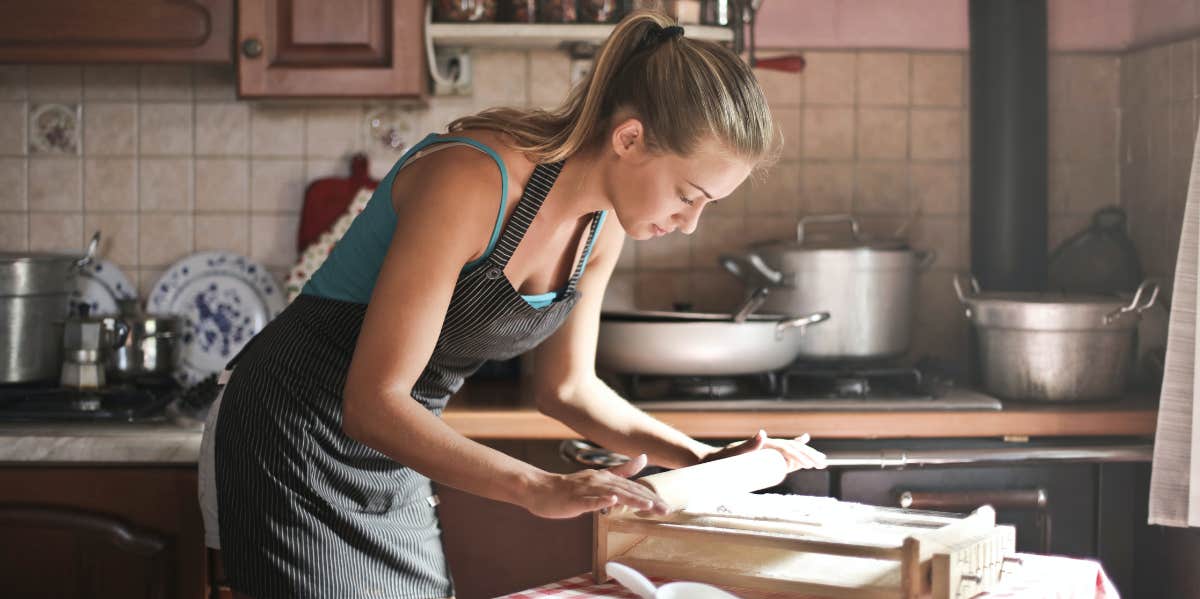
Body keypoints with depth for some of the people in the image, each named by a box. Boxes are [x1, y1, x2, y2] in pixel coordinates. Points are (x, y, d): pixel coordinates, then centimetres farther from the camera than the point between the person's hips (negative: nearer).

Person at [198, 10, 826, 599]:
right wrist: (540, 489, -37)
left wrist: (702, 457, 0)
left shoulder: (602, 225, -2)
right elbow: (373, 405, -29)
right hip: (294, 442, -8)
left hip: (393, 458, 8)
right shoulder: (469, 183, -28)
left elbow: (564, 387, 11)